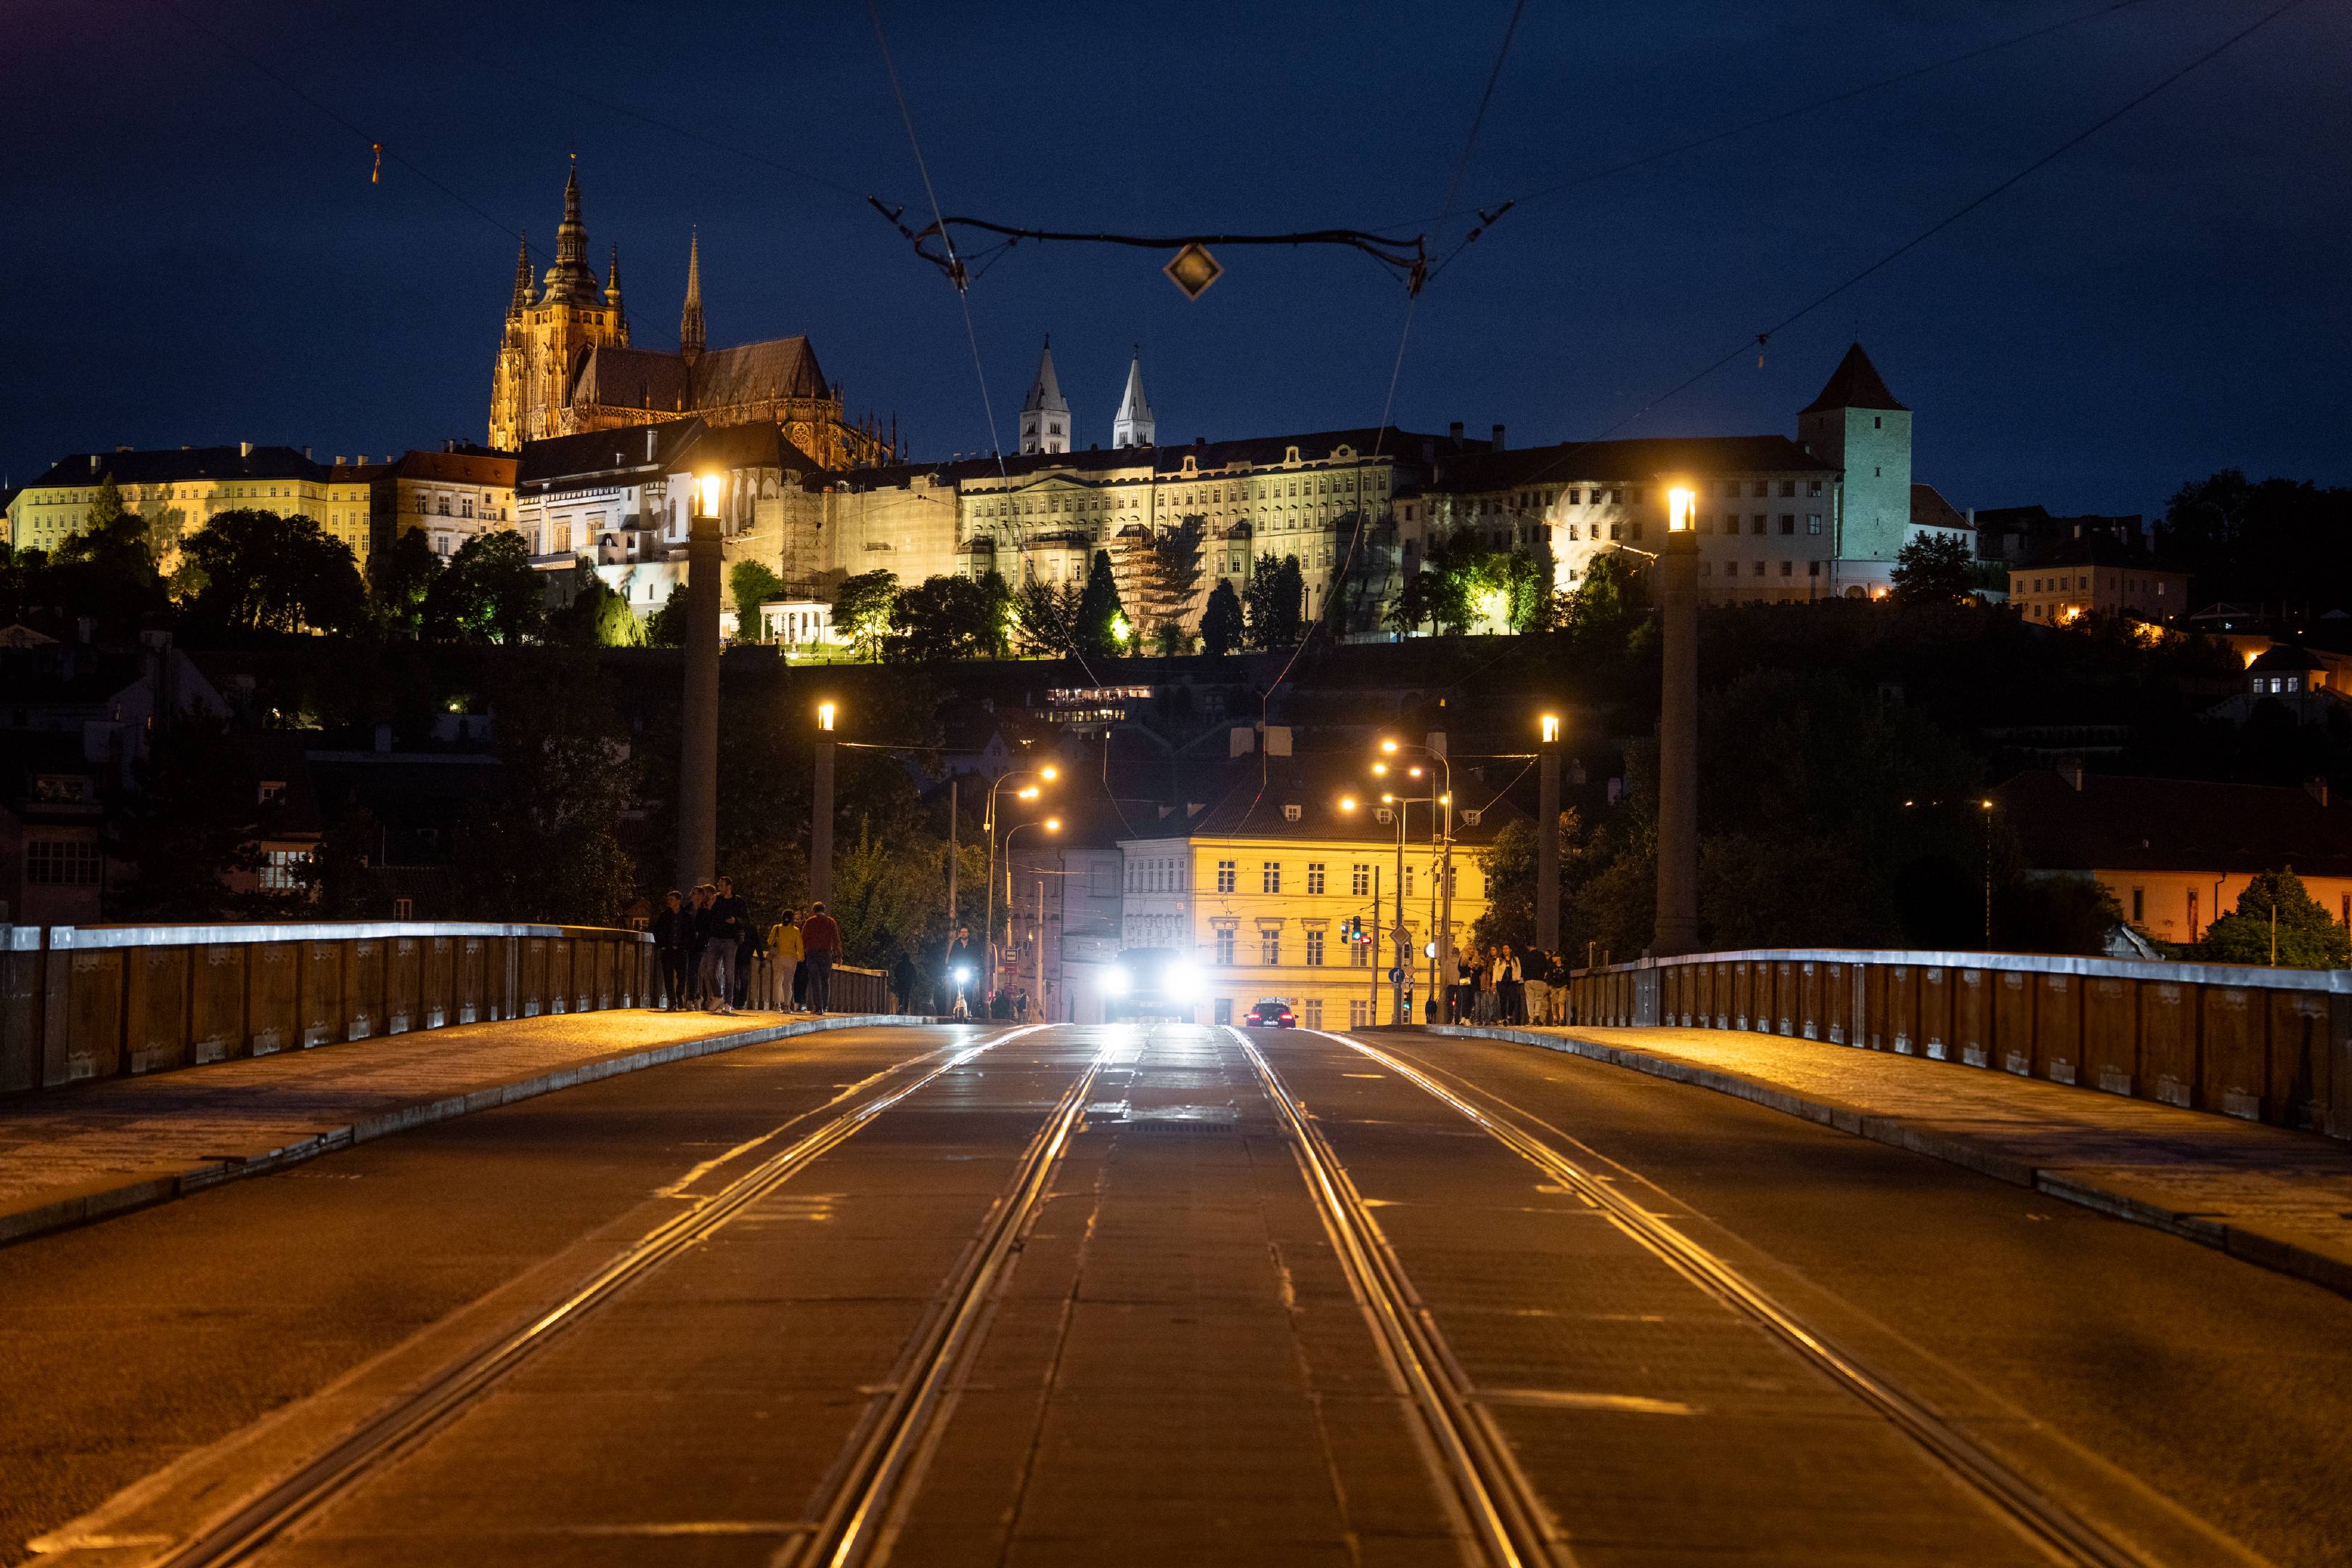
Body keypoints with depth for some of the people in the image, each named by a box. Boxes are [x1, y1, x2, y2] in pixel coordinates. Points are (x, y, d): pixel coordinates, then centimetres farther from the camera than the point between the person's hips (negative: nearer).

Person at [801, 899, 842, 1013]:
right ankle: (825, 1006, 11)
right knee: (825, 980, 12)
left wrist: (802, 952, 6)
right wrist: (839, 954, 2)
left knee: (815, 981, -2)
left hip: (812, 953, -2)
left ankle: (817, 1007, -9)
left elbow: (804, 939, -2)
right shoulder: (831, 921, 6)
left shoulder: (809, 922, 2)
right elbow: (836, 939, 1)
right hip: (827, 953, 2)